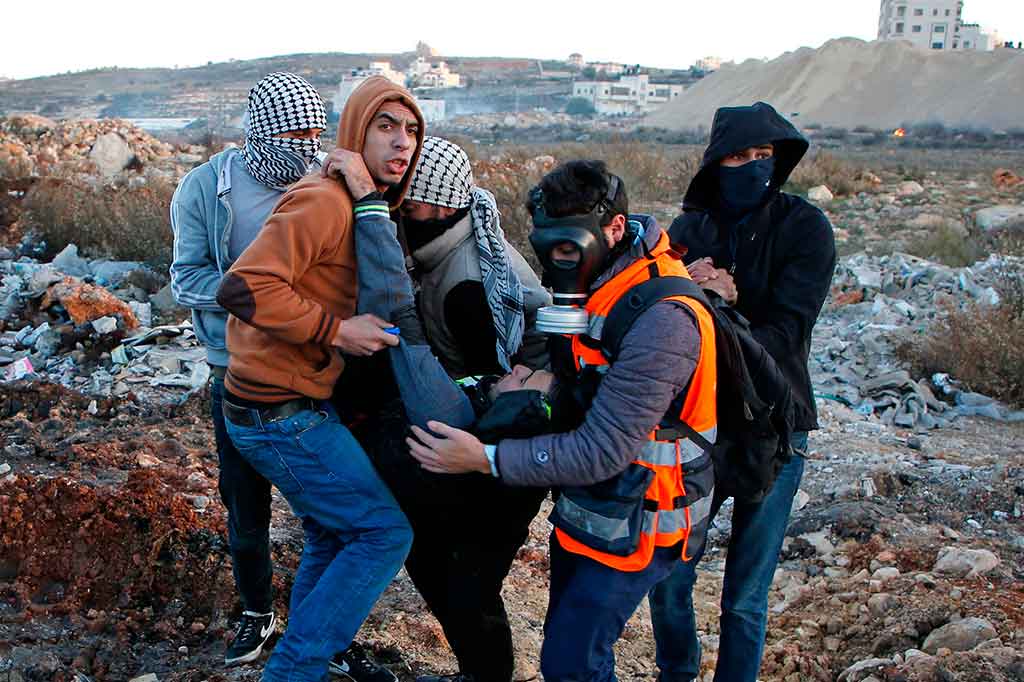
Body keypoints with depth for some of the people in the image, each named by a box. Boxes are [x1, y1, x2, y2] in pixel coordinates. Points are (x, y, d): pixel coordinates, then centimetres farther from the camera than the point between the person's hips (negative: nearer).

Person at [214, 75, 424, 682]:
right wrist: (336, 330, -23)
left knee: (334, 538, 19)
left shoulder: (366, 206, 13)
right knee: (386, 530, -5)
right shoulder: (324, 201, -19)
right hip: (280, 415, -10)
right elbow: (242, 287, -27)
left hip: (301, 405, 10)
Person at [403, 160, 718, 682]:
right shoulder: (595, 288, 0)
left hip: (633, 523, -9)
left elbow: (601, 452, -29)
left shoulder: (661, 320, -28)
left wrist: (486, 458, -27)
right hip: (583, 508, 9)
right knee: (566, 638, 21)